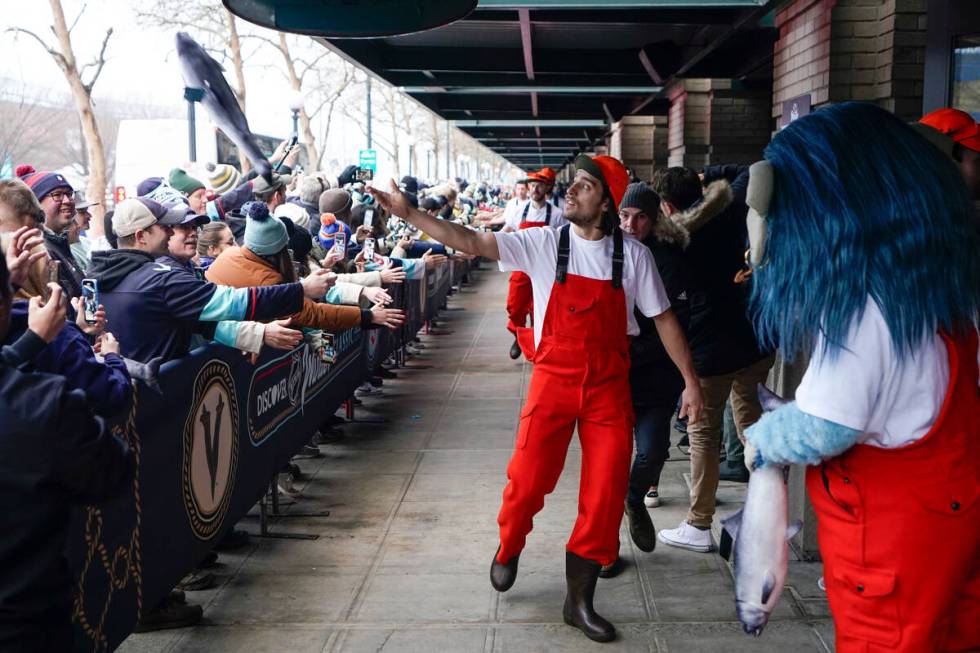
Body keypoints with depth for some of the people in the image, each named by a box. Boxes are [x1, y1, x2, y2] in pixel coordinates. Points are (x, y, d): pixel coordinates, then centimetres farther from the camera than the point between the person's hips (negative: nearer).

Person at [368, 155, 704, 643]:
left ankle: (580, 599, 15)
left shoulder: (633, 256, -2)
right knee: (528, 479, -2)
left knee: (606, 490, -1)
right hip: (554, 379, 0)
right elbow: (472, 242, -9)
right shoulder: (543, 243, -4)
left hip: (609, 386, 1)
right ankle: (508, 550, 32)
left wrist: (690, 380, 1)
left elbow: (663, 318, 4)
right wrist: (408, 213, -17)